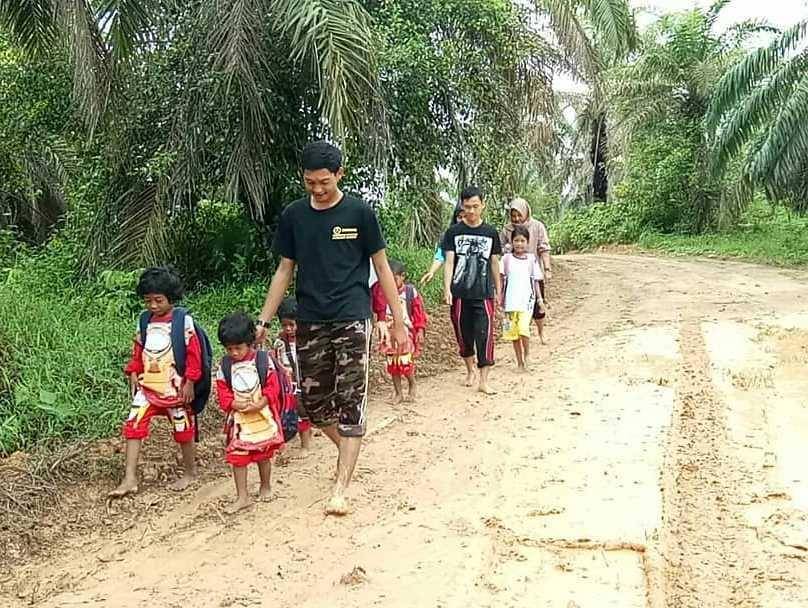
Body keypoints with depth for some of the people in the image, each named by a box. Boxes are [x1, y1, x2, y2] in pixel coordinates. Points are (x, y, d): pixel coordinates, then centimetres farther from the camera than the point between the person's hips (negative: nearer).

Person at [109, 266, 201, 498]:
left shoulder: (183, 321, -11)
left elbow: (193, 354, -11)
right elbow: (137, 351, 14)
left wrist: (189, 383, -12)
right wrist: (133, 375, 8)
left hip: (174, 387, -5)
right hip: (147, 385, 5)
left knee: (183, 429, 9)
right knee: (133, 426, -5)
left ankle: (190, 472, 28)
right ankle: (130, 479, -1)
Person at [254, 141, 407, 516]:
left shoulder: (359, 213, -3)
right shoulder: (293, 216, 5)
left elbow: (382, 267, 0)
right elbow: (285, 270, 11)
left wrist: (398, 320, -3)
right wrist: (264, 321, 7)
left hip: (352, 320, -4)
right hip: (310, 323, 4)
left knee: (350, 404, -6)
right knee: (313, 401, 7)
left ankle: (340, 489, -1)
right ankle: (348, 453, 33)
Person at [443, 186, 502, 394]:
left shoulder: (490, 233, 6)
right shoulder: (454, 232, 2)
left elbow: (494, 263, 12)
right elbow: (449, 262, -3)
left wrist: (498, 291, 13)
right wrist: (447, 289, -14)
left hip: (484, 294, 0)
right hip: (460, 294, 0)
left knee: (484, 335, -8)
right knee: (464, 335, 10)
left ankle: (484, 380, -3)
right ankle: (470, 371, 32)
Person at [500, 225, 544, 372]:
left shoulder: (531, 259, 4)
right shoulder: (506, 258, 3)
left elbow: (535, 280, 8)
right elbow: (502, 280, 6)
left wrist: (539, 299, 4)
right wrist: (500, 299, 2)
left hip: (526, 300, -1)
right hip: (510, 301, 1)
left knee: (523, 329, -17)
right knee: (513, 333, 5)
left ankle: (526, 355, 6)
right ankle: (520, 362, 19)